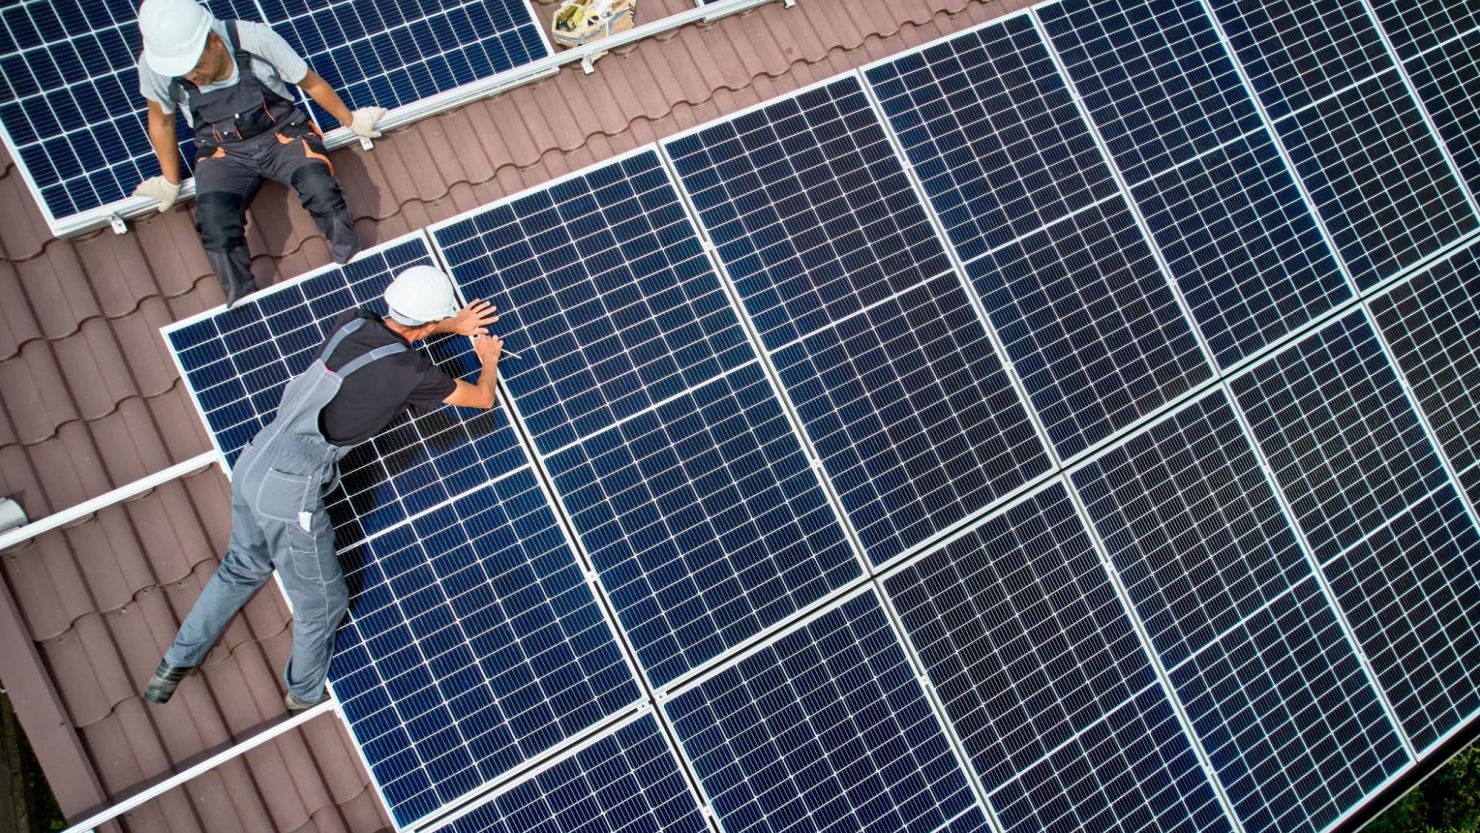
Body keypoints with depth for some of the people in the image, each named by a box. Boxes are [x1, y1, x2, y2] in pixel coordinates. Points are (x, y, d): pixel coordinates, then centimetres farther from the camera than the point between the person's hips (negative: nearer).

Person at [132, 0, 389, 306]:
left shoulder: (254, 39, -26)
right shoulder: (155, 65, -21)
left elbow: (311, 83, -7)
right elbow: (161, 121, 0)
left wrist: (351, 121, 7)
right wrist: (170, 182, 10)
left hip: (281, 133, -1)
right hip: (224, 151, 1)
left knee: (321, 189, -28)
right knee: (214, 223, -26)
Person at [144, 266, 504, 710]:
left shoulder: (352, 322, 2)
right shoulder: (411, 371, -14)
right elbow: (483, 398, 5)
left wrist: (455, 324, 38)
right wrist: (489, 358, 26)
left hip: (253, 463, 8)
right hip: (291, 493, -7)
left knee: (242, 568, 31)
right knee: (321, 603, 17)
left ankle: (174, 666, 42)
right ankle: (305, 694, 40)